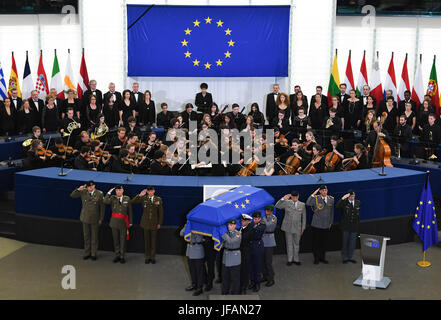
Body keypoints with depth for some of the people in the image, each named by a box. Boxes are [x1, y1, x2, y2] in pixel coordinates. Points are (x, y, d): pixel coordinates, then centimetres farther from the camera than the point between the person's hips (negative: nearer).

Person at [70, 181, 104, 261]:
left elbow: (102, 207, -5)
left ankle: (93, 254, 21)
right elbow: (72, 195, -4)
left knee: (94, 237, 8)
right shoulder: (83, 192, -5)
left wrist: (101, 219, -4)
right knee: (86, 236, 12)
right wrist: (78, 189, -22)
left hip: (94, 219, -2)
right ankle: (87, 253, 25)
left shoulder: (99, 194, -10)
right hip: (85, 218, 2)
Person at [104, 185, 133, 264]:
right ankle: (117, 256, 19)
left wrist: (130, 222, 5)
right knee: (115, 240, 8)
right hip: (114, 221, 1)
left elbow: (129, 211, 7)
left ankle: (122, 257, 11)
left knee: (123, 240, 2)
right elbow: (105, 201, -17)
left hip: (123, 222, -1)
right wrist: (109, 192, -15)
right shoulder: (112, 198, 3)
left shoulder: (127, 199, 4)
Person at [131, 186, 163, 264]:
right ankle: (147, 257, 16)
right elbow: (133, 201, -7)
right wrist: (140, 195, -18)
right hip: (146, 223, 0)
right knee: (146, 240, 6)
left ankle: (153, 257, 15)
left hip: (154, 223, 0)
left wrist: (159, 223, 1)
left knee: (153, 240, 5)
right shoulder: (143, 198, 0)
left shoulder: (158, 199, 1)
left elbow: (161, 212, 4)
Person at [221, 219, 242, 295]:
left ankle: (235, 292, 16)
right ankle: (225, 292, 27)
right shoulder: (226, 233, 5)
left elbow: (230, 241, -27)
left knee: (235, 277, 4)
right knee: (225, 276, 13)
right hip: (226, 257, 6)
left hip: (235, 258, -6)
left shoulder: (238, 234, -12)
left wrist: (223, 234, -24)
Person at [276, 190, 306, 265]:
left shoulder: (302, 205, 3)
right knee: (289, 244, 6)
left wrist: (303, 228, 6)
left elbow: (304, 217, 8)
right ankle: (290, 260, 15)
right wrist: (283, 199, -20)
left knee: (296, 244, 10)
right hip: (288, 227, -1)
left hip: (297, 228, 1)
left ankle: (296, 259, 21)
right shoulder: (287, 203, -1)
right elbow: (277, 206, -10)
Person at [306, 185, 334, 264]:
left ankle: (322, 258, 24)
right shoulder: (315, 198, -6)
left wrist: (331, 222, 14)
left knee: (324, 242, 10)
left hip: (326, 225, 3)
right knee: (316, 242, 3)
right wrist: (313, 194, -24)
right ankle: (316, 258, 15)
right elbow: (308, 203, -25)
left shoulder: (331, 199, 5)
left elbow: (332, 212, 14)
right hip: (316, 225, -3)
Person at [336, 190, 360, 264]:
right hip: (345, 226, -3)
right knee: (345, 242, 5)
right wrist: (343, 198, -34)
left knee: (352, 242, 9)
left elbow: (358, 213, 16)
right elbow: (337, 206, -29)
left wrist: (358, 223, 15)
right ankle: (345, 258, 17)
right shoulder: (344, 202, -8)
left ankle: (350, 257, 22)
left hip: (354, 226, 4)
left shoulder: (358, 203, 5)